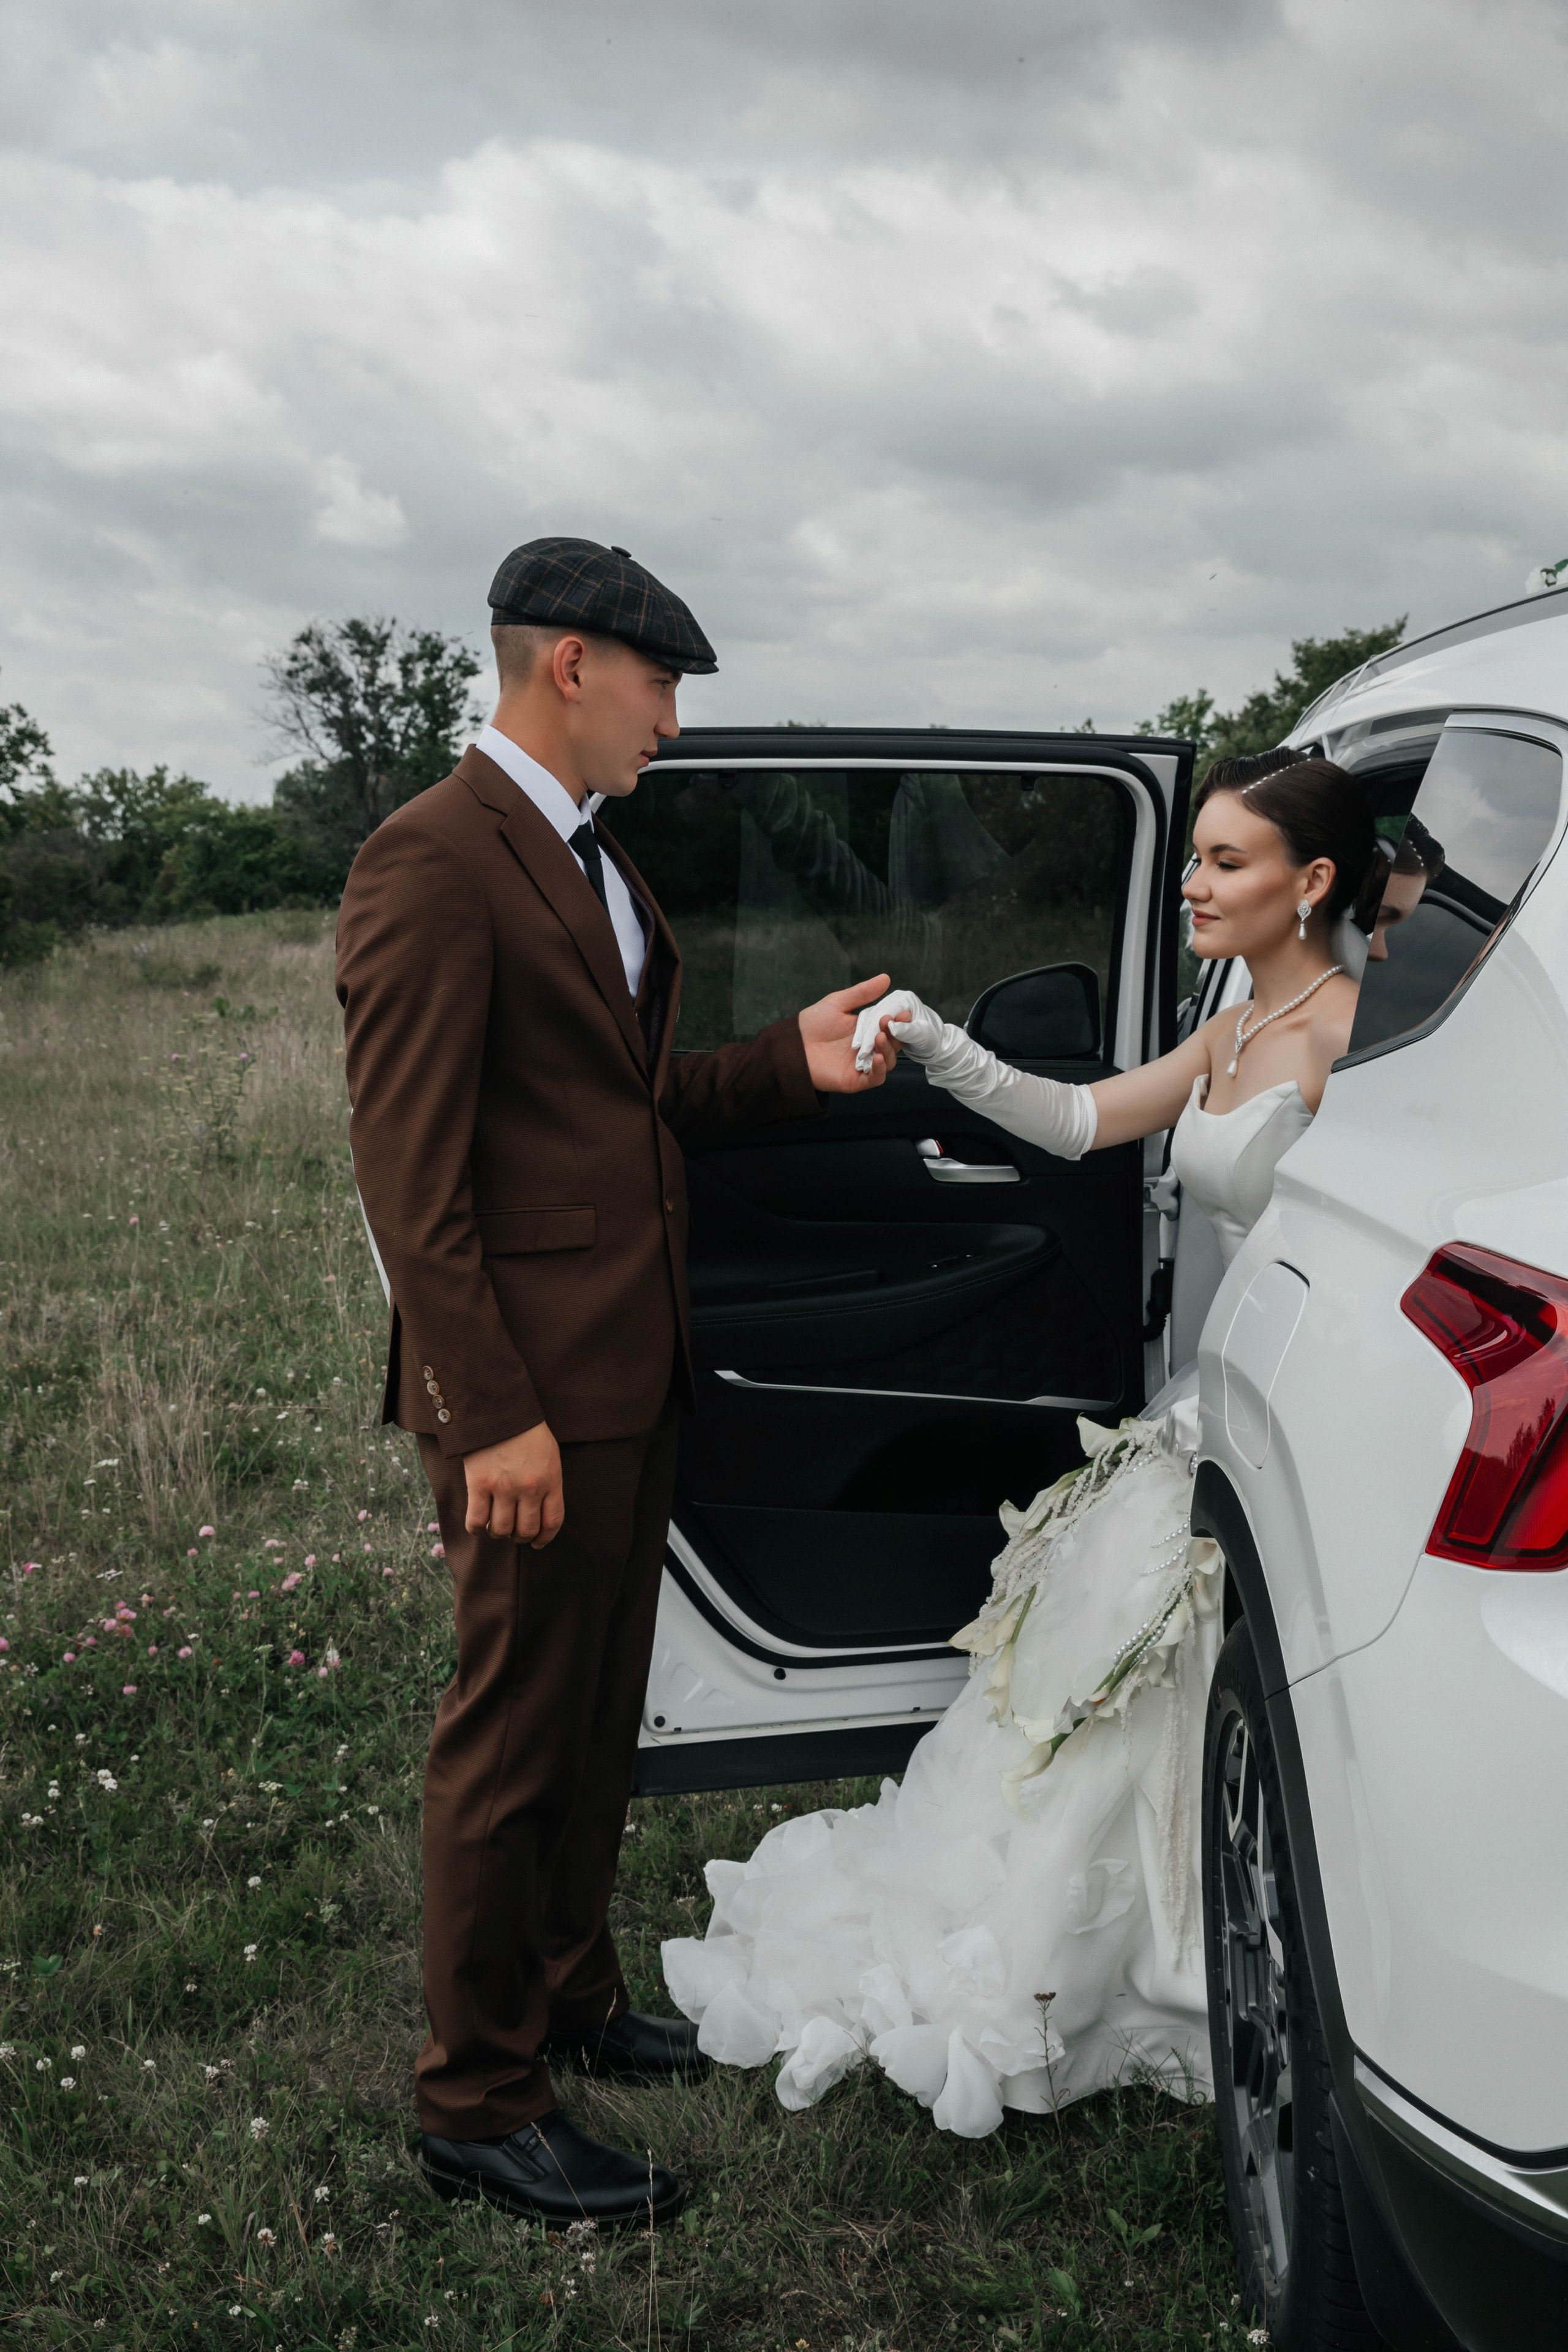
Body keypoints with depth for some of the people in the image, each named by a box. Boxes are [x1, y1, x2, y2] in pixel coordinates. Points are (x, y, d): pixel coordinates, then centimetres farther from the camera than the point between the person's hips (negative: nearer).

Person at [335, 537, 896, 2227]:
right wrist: (496, 1418, -22)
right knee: (513, 1740, 3)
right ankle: (477, 2105, 20)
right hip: (534, 1392, -9)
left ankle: (569, 1997, 40)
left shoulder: (592, 857, 15)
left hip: (630, 1373, 10)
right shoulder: (435, 863, -16)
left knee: (598, 1719, 21)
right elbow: (407, 1173, -20)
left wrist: (791, 1063, 4)